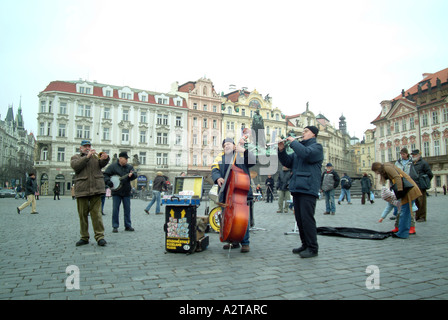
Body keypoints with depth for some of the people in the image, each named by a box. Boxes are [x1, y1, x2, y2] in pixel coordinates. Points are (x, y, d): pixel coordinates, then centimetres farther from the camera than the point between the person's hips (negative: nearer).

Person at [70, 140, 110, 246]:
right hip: (82, 189, 1)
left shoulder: (95, 156, 18)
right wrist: (87, 156, -16)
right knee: (83, 214, 7)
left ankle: (100, 236, -4)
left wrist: (105, 159, -22)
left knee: (96, 213, -4)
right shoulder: (75, 157, 15)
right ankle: (84, 237, 16)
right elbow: (75, 166, -7)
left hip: (96, 188, 0)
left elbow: (102, 164, 0)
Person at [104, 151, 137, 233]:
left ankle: (128, 226, 15)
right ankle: (115, 227, 8)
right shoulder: (113, 166, -1)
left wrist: (132, 175, -24)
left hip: (126, 192, 3)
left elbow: (135, 176, -2)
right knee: (115, 209, 0)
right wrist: (109, 182, -16)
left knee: (127, 209, 6)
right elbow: (105, 175, -3)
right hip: (116, 192, -3)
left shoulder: (129, 167, 8)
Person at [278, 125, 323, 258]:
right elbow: (288, 163, 17)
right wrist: (282, 150, 2)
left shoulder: (316, 146, 1)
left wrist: (293, 142, -10)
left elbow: (306, 153, -21)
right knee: (299, 219, 11)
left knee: (307, 218, -10)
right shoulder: (299, 147, 24)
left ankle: (313, 248, -2)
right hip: (297, 188, 8)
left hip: (308, 188, -8)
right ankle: (305, 244, 21)